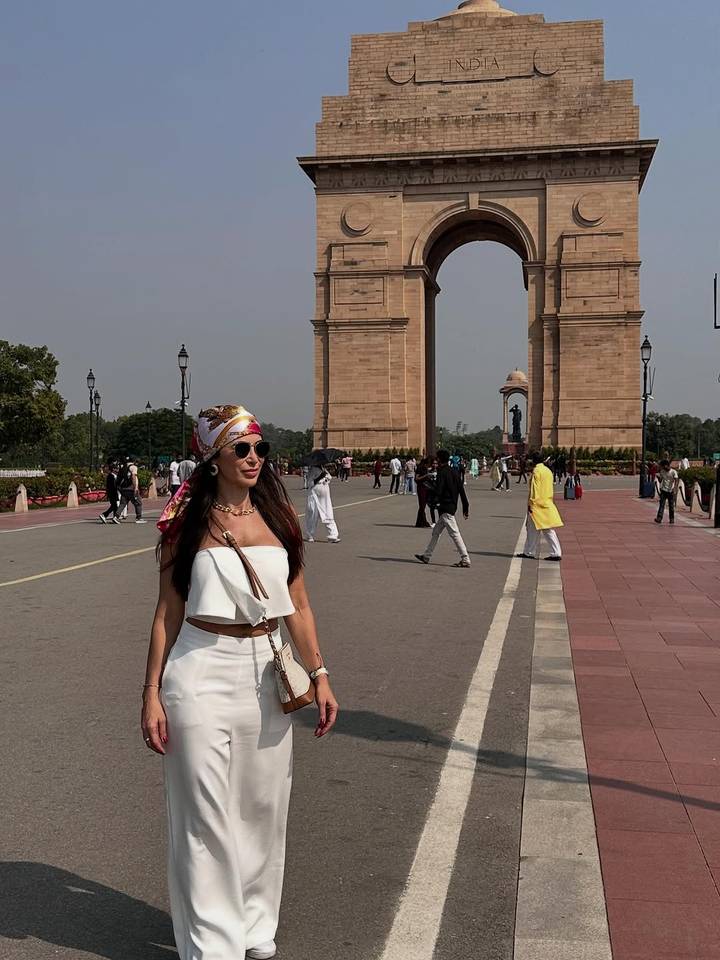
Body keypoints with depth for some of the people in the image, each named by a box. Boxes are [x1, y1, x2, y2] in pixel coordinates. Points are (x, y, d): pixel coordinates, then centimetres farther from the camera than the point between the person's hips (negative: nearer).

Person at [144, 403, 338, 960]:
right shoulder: (187, 521, -3)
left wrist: (320, 676, 3)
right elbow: (167, 612, -1)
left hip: (266, 676, 3)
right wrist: (152, 693, -4)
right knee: (206, 815, 3)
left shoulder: (277, 516, 5)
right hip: (202, 675, -3)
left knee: (264, 809, 12)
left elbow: (298, 606, 8)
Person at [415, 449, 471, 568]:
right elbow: (462, 490, 13)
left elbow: (438, 491, -19)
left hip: (445, 508, -9)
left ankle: (465, 560, -10)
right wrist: (466, 507, 16)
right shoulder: (454, 472, 12)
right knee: (436, 532, 16)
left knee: (454, 533, -9)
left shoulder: (442, 473, -13)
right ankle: (426, 556, 24)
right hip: (452, 507, 9)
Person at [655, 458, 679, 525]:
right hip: (663, 490, 3)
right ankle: (659, 518, -16)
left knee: (671, 505, 5)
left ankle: (672, 519, 17)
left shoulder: (673, 472, -9)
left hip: (671, 491, -3)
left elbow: (676, 481, -15)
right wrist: (658, 476, -6)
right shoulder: (662, 471, 4)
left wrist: (675, 490, -27)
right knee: (661, 504, -8)